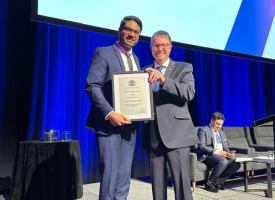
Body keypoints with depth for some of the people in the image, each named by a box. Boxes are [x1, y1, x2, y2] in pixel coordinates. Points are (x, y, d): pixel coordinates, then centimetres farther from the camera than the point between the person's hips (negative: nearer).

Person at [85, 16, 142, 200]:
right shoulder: (103, 53, -3)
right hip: (109, 124, -6)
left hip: (129, 125, 6)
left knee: (124, 179, 12)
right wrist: (109, 113, -24)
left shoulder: (135, 59, 18)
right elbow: (92, 86, -13)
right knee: (110, 177, -1)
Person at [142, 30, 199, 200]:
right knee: (157, 186, 11)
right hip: (153, 136, 3)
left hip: (176, 133, -3)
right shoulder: (145, 72, 16)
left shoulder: (184, 68, 7)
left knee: (182, 184, 0)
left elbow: (189, 93, -11)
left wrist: (163, 79, -22)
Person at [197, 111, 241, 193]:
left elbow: (225, 147, 24)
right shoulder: (203, 130, 1)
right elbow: (201, 146, -11)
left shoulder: (222, 133, 26)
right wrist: (216, 152, -21)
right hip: (208, 156, -7)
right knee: (223, 162, -35)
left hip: (222, 155, 7)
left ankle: (219, 181, -8)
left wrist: (228, 153, -2)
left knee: (236, 163, -18)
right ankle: (209, 183, -17)